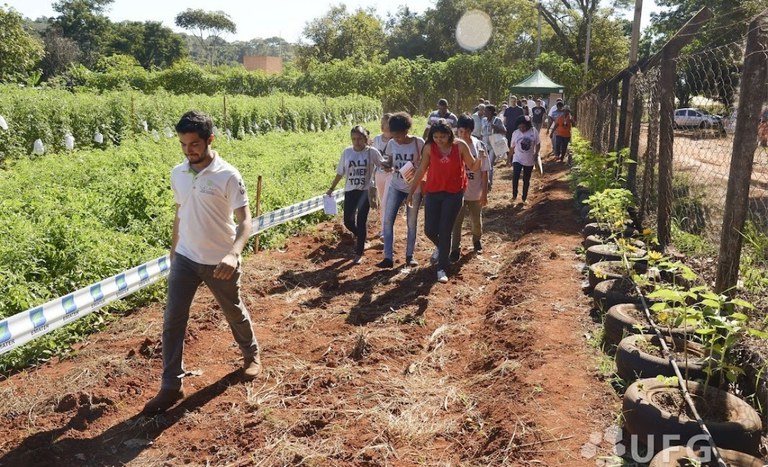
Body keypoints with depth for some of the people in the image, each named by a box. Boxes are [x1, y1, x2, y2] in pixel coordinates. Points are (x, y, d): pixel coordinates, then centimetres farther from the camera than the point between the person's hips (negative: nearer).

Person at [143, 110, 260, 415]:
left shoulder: (228, 176, -17)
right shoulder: (177, 174, 0)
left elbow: (244, 220, -20)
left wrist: (234, 253, -37)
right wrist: (173, 250, 18)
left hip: (219, 262, -4)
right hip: (185, 259, 4)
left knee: (234, 312, 16)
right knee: (172, 320, 0)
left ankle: (251, 353, 44)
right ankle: (171, 386, 11)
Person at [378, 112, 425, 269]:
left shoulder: (418, 143, -12)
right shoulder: (391, 143, -3)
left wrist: (417, 170, -23)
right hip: (396, 187, 3)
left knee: (411, 223, 7)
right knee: (388, 220, -6)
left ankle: (410, 256, 20)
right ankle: (388, 257, -1)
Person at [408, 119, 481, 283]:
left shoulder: (460, 146, -6)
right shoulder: (429, 148, -5)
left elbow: (473, 167, 2)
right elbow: (421, 170, 3)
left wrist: (479, 159, -19)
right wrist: (411, 191, 4)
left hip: (454, 194, -2)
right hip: (433, 193, 2)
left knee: (445, 231, -1)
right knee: (429, 230, 2)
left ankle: (442, 268, 11)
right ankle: (441, 247, 38)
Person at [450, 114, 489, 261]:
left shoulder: (479, 146, -11)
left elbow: (484, 171, -6)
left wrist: (484, 193, -5)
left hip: (475, 192, 1)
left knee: (477, 220, 19)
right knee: (456, 222, 1)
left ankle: (476, 241, 45)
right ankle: (455, 249, 15)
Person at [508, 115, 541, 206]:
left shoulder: (534, 131, -8)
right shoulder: (515, 133, -5)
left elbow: (538, 144, 1)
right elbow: (512, 147, 4)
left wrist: (536, 154, -11)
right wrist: (510, 158, 9)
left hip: (529, 160, 1)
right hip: (517, 159, -1)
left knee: (526, 180, 10)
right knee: (515, 177, -20)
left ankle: (524, 198, 26)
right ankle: (514, 196, -3)